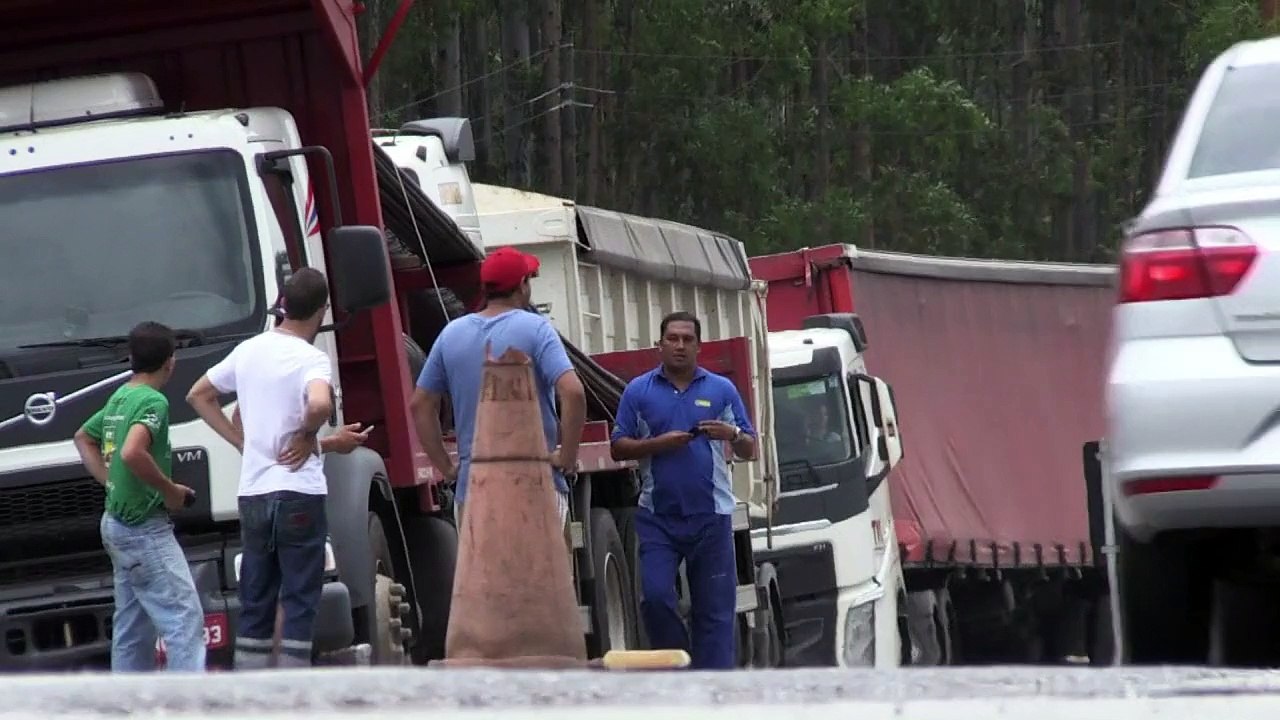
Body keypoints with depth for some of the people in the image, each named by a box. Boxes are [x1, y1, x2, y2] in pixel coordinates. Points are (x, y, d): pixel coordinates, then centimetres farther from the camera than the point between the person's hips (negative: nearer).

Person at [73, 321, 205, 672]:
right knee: (184, 618, -14)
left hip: (117, 522, 10)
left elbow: (83, 438, 28)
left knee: (132, 624, 13)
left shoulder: (118, 398, 12)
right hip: (145, 527, -10)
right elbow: (132, 453, -32)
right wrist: (171, 490, -20)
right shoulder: (153, 401, -16)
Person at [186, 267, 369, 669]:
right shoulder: (312, 359, -10)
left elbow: (199, 396, 22)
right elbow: (319, 404, -31)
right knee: (299, 605, -2)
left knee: (255, 606, 11)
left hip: (252, 495, 6)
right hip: (299, 494, -6)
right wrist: (309, 437, -11)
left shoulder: (249, 350, 11)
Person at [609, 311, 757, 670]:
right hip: (658, 515, 0)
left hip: (710, 515, 0)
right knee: (655, 597, -11)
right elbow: (618, 448, 4)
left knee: (714, 609, -1)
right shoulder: (638, 391, 6)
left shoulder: (722, 390, 8)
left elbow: (749, 450, 9)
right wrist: (659, 444, -12)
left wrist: (733, 435, -14)